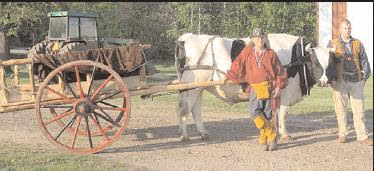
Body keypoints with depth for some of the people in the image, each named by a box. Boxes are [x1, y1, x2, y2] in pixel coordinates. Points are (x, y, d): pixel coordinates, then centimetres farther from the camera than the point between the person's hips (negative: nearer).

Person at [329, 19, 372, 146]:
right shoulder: (333, 44, 7)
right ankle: (342, 134, 14)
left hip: (356, 81, 2)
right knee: (341, 109, 3)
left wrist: (365, 74, 5)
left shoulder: (357, 44, 14)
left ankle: (362, 136, 4)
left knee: (359, 109, 1)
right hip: (340, 81, -1)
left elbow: (364, 59, 14)